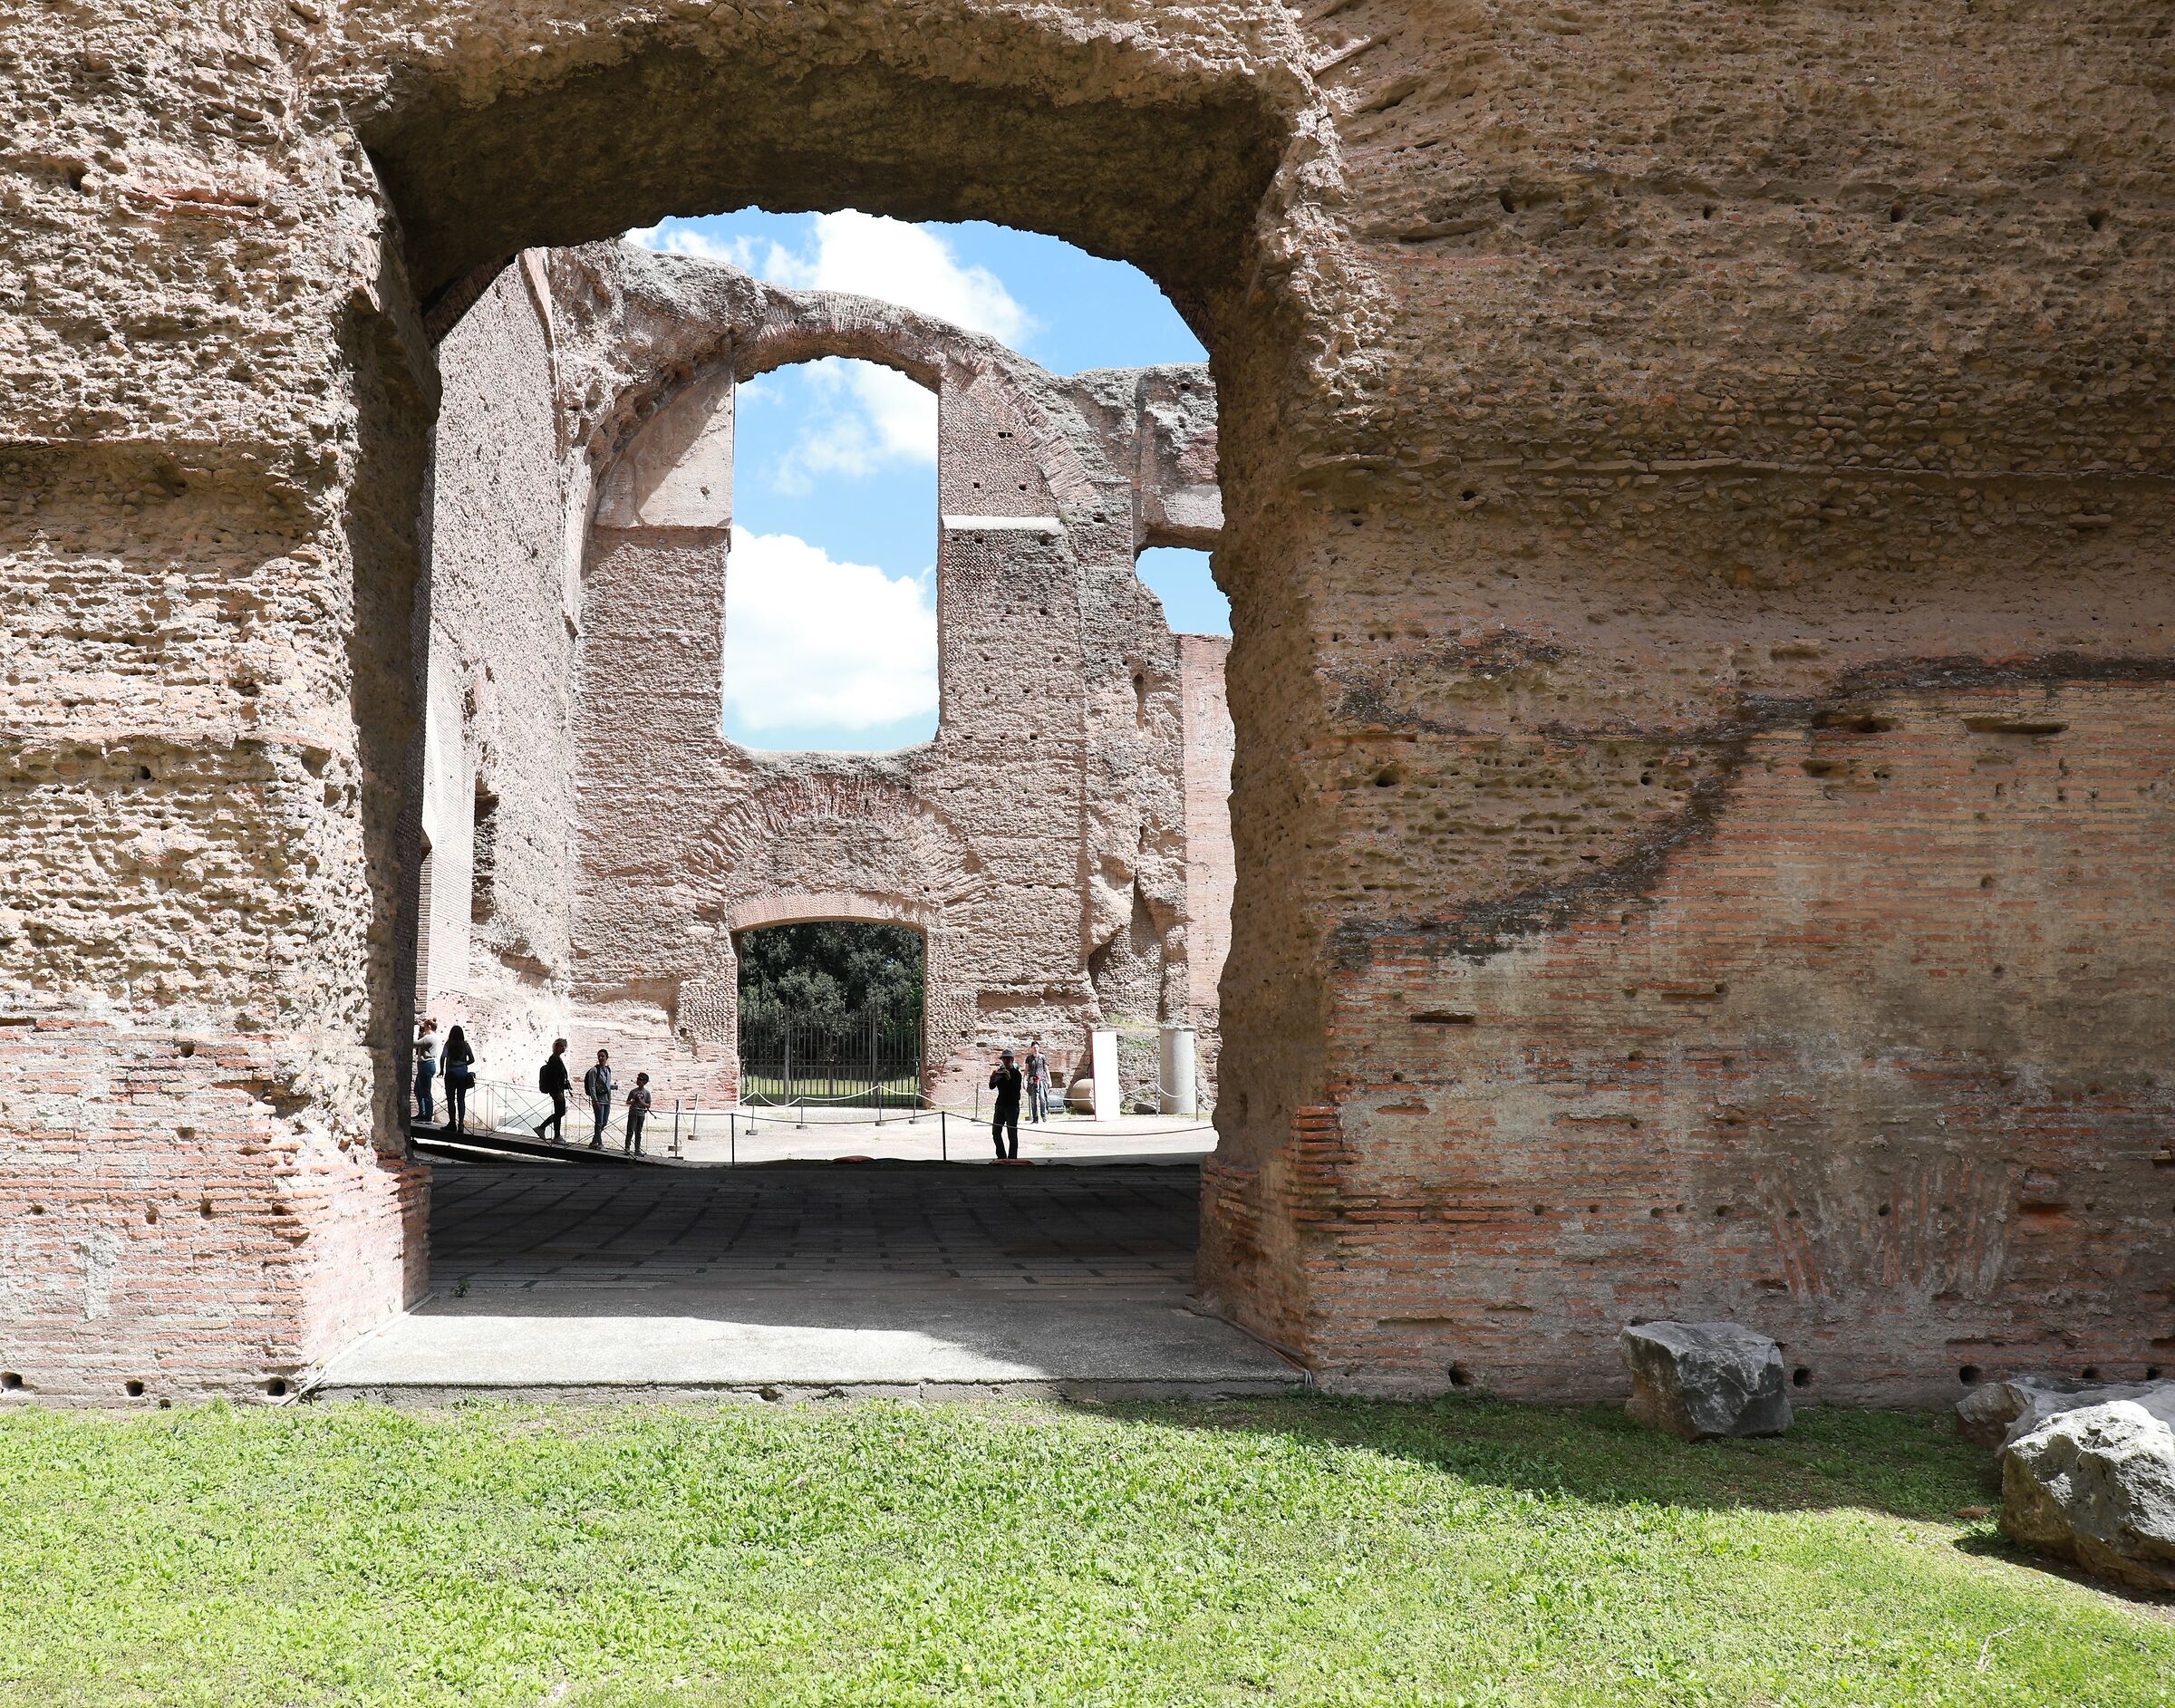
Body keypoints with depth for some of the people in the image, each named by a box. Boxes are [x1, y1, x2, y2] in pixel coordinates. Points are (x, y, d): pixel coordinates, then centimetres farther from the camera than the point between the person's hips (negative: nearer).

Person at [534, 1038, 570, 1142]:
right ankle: (557, 1137, 5)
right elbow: (554, 1077, -21)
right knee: (559, 1112, -3)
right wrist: (559, 1092, -23)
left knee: (561, 1112, 15)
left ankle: (541, 1127, 21)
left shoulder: (558, 1058, 16)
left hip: (558, 1089, 10)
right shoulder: (554, 1059, -15)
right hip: (556, 1090, -10)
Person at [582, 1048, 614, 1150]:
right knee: (599, 1123, -6)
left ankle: (594, 1142, 17)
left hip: (607, 1100, 7)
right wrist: (595, 1100, -17)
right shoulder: (594, 1070, -7)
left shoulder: (608, 1070, 13)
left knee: (604, 1122, 8)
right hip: (599, 1100, -7)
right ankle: (599, 1144, 0)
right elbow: (592, 1087, -11)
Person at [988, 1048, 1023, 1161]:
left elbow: (1017, 1089, -17)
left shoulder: (1016, 1073, -6)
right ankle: (1001, 1157, 17)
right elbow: (992, 1087, 5)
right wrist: (992, 1078, -13)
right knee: (995, 1132, 7)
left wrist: (1009, 1078, -28)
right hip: (1000, 1104, 6)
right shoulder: (1000, 1072, 9)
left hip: (1012, 1106, -6)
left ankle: (1012, 1158, -3)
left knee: (1012, 1133, -7)